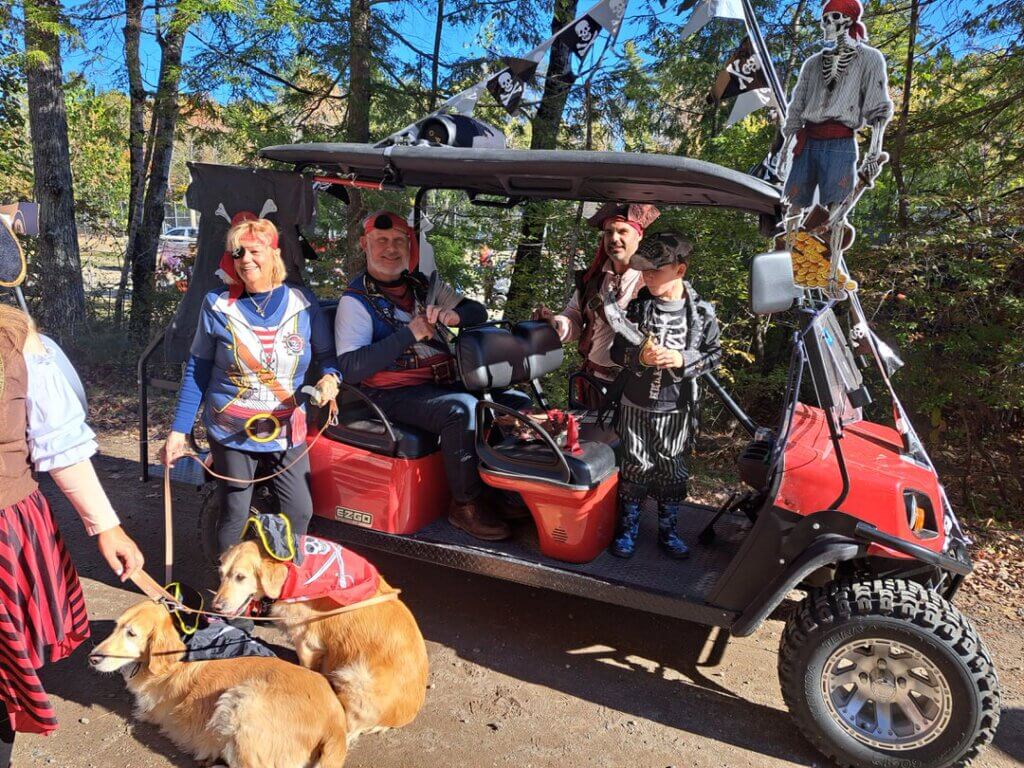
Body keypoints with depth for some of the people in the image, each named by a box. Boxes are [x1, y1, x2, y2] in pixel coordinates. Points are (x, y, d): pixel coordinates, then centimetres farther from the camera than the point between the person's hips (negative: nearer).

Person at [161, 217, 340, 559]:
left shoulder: (302, 302, -3)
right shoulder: (217, 305, -6)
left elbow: (327, 354, 5)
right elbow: (197, 371, 0)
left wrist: (329, 377, -18)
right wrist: (178, 431, -2)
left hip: (287, 431, 2)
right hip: (232, 433, -1)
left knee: (300, 511, 4)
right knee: (235, 516, 8)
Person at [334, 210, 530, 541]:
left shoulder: (422, 286, 16)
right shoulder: (356, 300, -3)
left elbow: (479, 312, 17)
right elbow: (350, 368, -16)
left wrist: (454, 315, -8)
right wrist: (409, 334, -20)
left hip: (446, 382, 7)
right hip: (394, 393, -7)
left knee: (518, 402, -5)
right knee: (463, 409, -32)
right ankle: (466, 505, -15)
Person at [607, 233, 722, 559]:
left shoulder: (701, 313, -7)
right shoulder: (637, 307, -5)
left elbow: (714, 354, 1)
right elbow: (617, 351, 1)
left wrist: (684, 360, -18)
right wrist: (639, 356, -21)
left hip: (675, 409, 0)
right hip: (635, 405, 0)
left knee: (672, 470, 12)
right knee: (636, 467, 10)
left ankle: (667, 529, 30)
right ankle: (628, 526, 27)